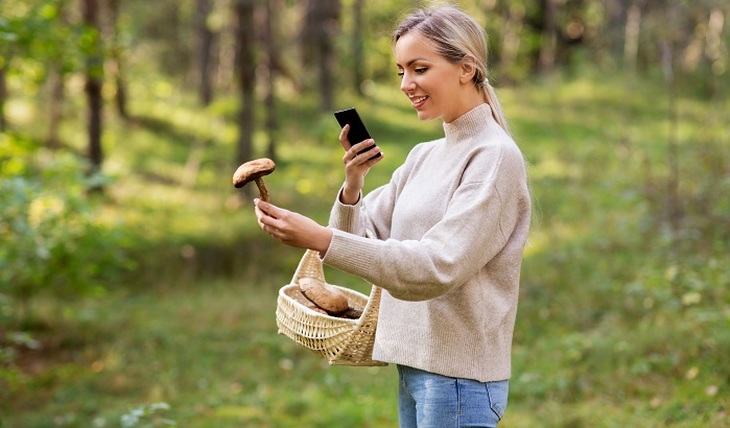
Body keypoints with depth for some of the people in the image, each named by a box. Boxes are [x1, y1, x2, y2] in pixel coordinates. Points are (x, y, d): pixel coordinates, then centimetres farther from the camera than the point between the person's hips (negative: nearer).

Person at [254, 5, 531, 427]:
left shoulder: (496, 157, -12)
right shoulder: (422, 157, 11)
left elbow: (438, 266, -21)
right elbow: (359, 236, 9)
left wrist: (322, 239, -27)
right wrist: (352, 185, -11)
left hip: (460, 377, -7)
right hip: (413, 366, 7)